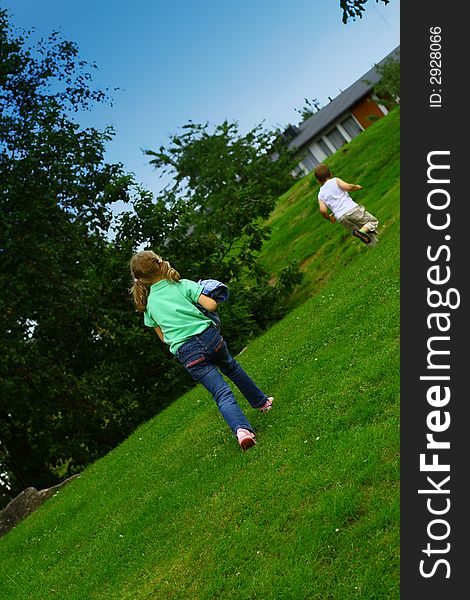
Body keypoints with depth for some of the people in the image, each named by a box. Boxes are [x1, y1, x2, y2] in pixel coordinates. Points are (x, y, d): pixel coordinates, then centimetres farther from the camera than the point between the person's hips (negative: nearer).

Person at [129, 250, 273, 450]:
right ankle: (261, 401, 46)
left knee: (222, 393, -2)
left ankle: (241, 428, -25)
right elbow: (211, 305, -6)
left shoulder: (149, 305, 9)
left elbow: (164, 338, 16)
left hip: (187, 353, 0)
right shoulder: (183, 285, 1)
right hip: (209, 336, 0)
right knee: (232, 368, 29)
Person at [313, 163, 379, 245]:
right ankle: (363, 231, -19)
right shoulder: (335, 181, 8)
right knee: (372, 221, 8)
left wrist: (329, 218, 21)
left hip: (341, 218, 3)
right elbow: (347, 187, -9)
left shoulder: (321, 195, 15)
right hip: (352, 209, -3)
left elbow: (322, 211, 2)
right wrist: (356, 186, 11)